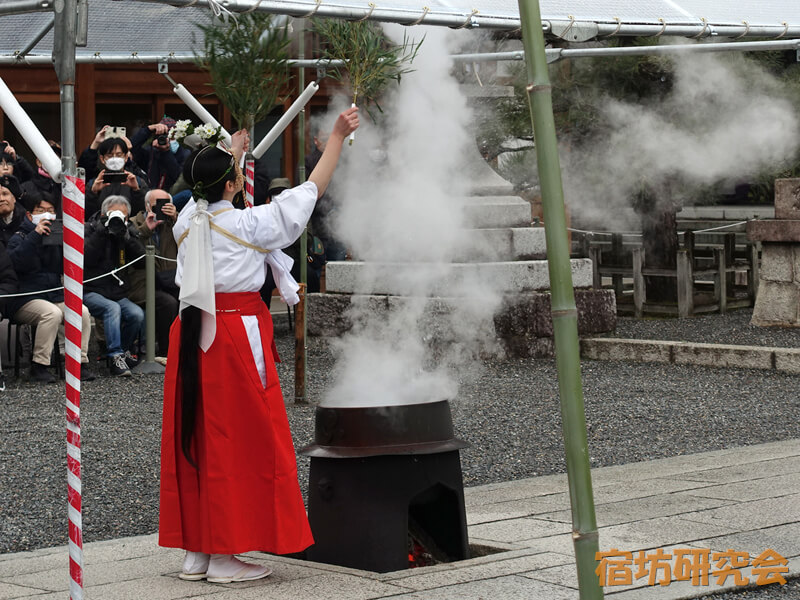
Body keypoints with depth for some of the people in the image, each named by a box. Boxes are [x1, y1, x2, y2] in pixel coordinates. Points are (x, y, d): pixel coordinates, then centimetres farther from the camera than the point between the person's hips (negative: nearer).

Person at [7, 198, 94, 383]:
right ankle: (39, 366, -27)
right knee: (52, 313, -35)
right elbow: (17, 262, -16)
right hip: (27, 300, -5)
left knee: (83, 312, -23)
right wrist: (35, 235, -18)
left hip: (55, 297, 5)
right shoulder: (19, 238, 6)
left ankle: (80, 363, -18)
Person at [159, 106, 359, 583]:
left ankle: (196, 549, 16)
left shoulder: (189, 219, 6)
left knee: (196, 439, 11)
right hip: (237, 334, -7)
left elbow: (213, 196, 31)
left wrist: (233, 151, 46)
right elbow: (312, 189, -3)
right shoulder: (249, 224, -11)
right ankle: (224, 553, 0)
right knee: (236, 441, -1)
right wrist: (338, 137, 6)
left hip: (192, 333, 7)